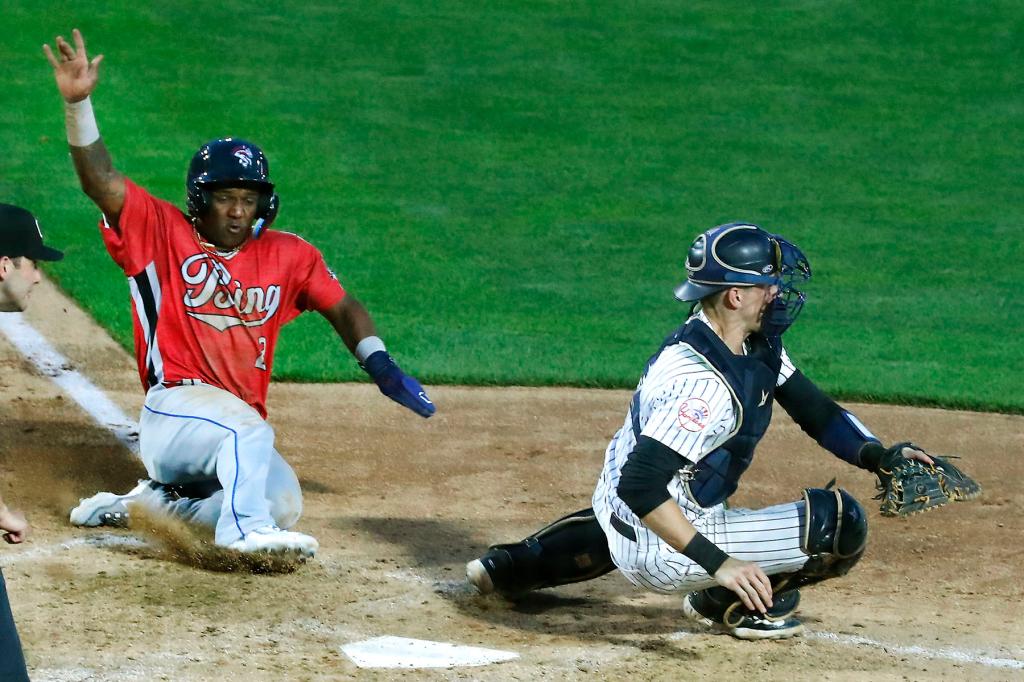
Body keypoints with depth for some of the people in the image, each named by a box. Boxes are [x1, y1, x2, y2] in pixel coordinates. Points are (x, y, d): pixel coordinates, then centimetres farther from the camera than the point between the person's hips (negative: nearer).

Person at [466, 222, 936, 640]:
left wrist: (878, 456, -10)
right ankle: (727, 604, 5)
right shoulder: (704, 380, -31)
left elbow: (813, 408, 5)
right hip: (660, 552, -10)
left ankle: (513, 565, 35)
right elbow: (640, 486, -36)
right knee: (841, 522, -14)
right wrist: (718, 563, -38)